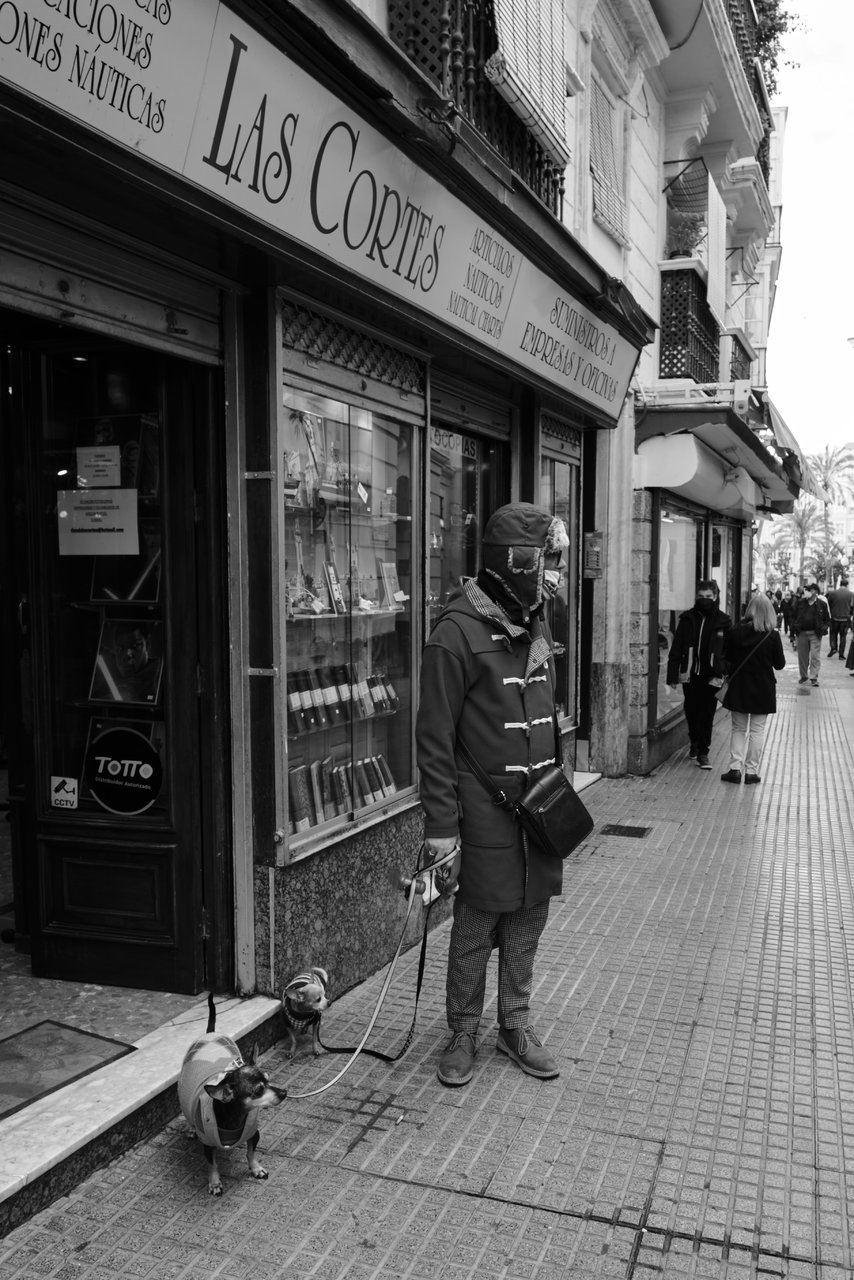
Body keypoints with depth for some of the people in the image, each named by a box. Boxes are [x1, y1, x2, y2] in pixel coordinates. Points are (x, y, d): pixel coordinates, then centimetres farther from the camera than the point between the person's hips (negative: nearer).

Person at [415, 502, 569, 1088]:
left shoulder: (537, 625, 9)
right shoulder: (459, 632, -15)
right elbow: (435, 737, -15)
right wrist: (440, 825, -16)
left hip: (539, 802, 7)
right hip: (485, 807, -7)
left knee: (527, 925, 15)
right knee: (475, 930, 6)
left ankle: (516, 1024, 32)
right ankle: (463, 1034, 24)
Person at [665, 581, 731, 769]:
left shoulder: (723, 621, 0)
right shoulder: (687, 619, 2)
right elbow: (676, 649, 3)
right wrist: (673, 675, -1)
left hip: (712, 676, -2)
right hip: (689, 674, 2)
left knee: (707, 715, -1)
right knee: (691, 711, 12)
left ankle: (703, 752, 8)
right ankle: (694, 742, 36)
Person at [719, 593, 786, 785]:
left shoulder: (734, 633, -7)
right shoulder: (772, 636, -12)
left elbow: (726, 659, 0)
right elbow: (779, 664, -3)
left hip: (738, 688, 1)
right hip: (763, 689, -1)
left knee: (738, 728, 13)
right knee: (757, 730, 8)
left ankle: (735, 767, 4)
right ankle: (751, 770, 9)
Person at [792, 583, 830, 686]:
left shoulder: (821, 604, 1)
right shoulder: (801, 603, 6)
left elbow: (827, 619, 8)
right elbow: (795, 616, 14)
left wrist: (824, 627, -10)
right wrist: (794, 626, -3)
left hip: (815, 634, -3)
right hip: (801, 633, 3)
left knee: (815, 656, -5)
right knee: (802, 656, 9)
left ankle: (814, 677, 1)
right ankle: (804, 676, 21)